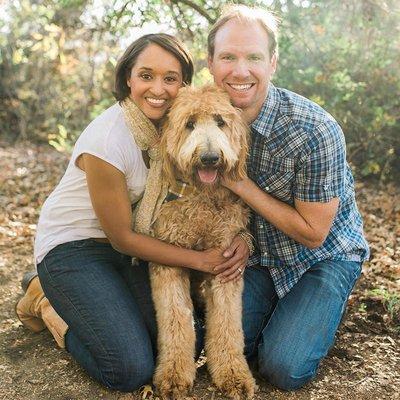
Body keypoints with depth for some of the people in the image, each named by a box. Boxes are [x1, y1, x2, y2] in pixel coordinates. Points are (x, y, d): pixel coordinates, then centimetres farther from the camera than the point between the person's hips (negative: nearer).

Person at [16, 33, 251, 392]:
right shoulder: (107, 139, -27)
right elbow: (122, 237, -19)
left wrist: (240, 235, -19)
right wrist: (200, 260, -17)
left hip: (124, 246, 7)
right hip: (72, 248, -7)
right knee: (132, 369, -16)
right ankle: (49, 305, 8)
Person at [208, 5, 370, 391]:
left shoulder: (316, 131, -29)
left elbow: (313, 234, -22)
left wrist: (240, 184, -28)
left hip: (323, 255, -4)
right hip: (258, 253, 4)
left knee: (283, 370, -12)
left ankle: (325, 307, 16)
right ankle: (278, 304, 21)